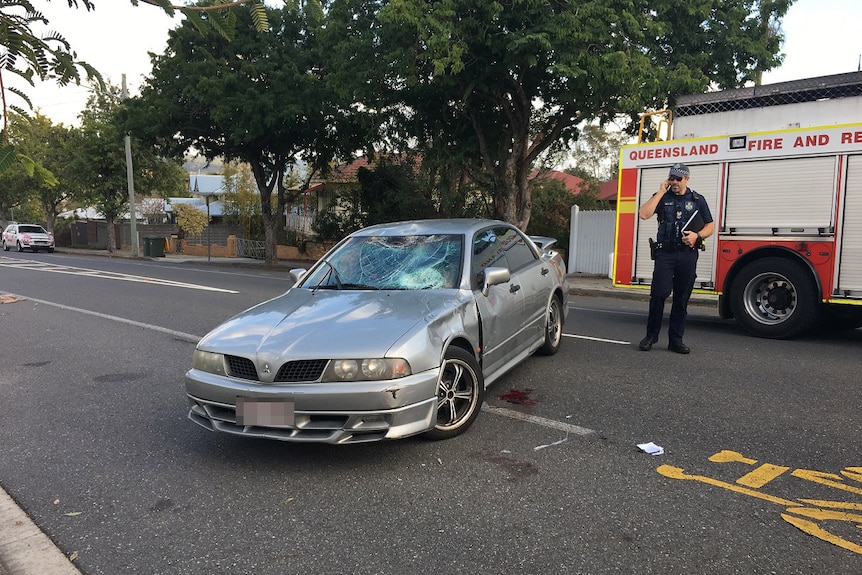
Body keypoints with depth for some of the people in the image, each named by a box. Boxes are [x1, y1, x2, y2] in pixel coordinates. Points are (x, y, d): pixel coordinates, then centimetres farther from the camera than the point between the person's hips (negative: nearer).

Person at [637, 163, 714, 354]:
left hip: (688, 255, 2)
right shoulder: (662, 197, 8)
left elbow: (710, 227, 13)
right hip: (665, 253, -2)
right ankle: (651, 335, 1)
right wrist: (661, 192, -8)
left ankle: (675, 339, 12)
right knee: (659, 293, -11)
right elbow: (643, 214, -10)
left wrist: (697, 235, -8)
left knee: (682, 299, 5)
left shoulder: (697, 200, 11)